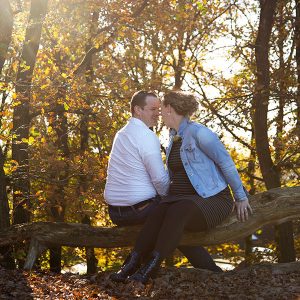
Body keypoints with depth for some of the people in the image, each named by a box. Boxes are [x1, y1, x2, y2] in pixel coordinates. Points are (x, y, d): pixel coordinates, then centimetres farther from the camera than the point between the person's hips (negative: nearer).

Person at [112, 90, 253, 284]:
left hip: (213, 201, -6)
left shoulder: (198, 132, -12)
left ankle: (151, 267, -40)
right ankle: (132, 263, -35)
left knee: (178, 211, -38)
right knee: (158, 212, -28)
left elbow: (226, 162, -9)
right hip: (185, 200, 6)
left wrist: (241, 198, -6)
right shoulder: (174, 136, 15)